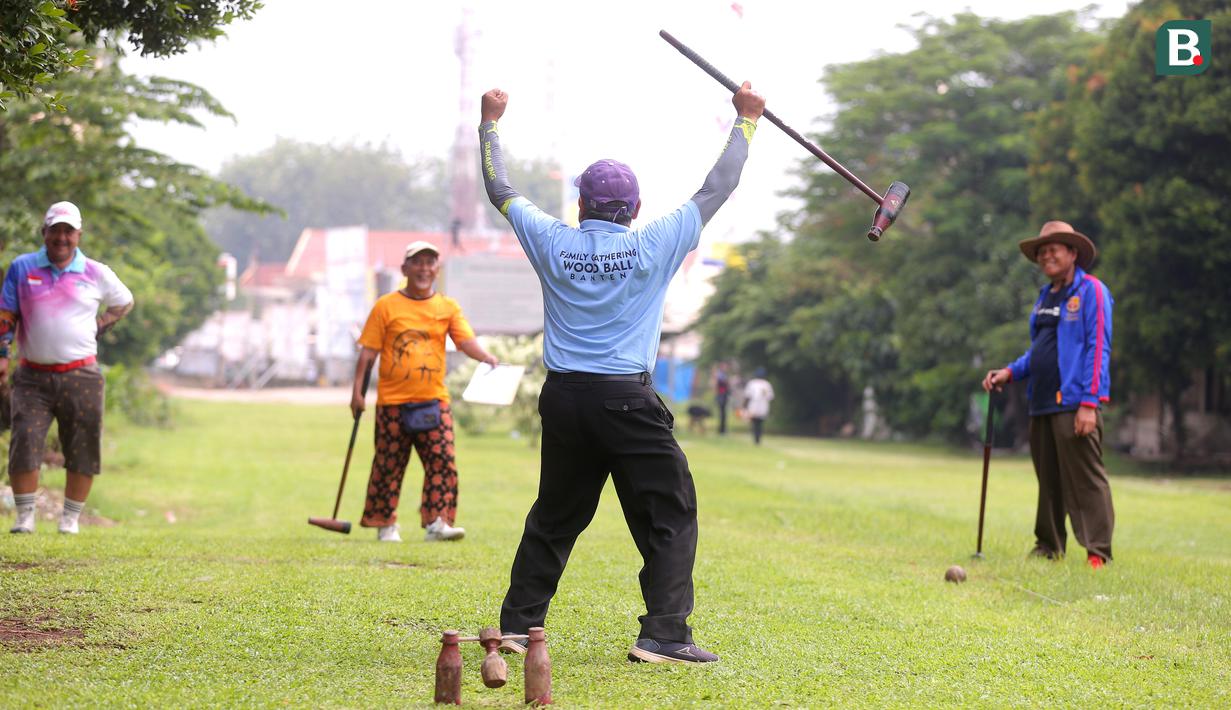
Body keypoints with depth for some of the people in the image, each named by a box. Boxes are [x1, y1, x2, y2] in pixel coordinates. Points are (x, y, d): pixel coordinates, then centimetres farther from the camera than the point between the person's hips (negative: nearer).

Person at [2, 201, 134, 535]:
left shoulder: (96, 273, 4)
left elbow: (124, 302, 20)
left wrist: (98, 328, 7)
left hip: (81, 377, 0)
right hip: (32, 376, 0)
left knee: (82, 451, 2)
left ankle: (70, 519, 13)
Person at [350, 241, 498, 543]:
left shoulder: (448, 307, 7)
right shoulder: (386, 306, 2)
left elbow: (466, 340, -6)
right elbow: (369, 351, 2)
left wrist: (487, 358, -27)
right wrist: (357, 391, -4)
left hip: (434, 400, 2)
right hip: (393, 402, -1)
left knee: (442, 461, -8)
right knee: (389, 464, 3)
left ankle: (436, 522, -6)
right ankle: (385, 524, 14)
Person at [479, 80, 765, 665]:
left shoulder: (553, 243, 4)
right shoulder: (654, 246, -2)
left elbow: (500, 192, 18)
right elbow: (716, 189, 7)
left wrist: (490, 123, 30)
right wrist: (745, 120, 18)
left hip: (562, 398, 4)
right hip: (627, 400, -4)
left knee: (554, 518, 17)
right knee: (671, 515, 1)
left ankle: (516, 626, 19)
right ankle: (664, 634, -9)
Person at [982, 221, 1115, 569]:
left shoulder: (1091, 291, -4)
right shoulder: (1045, 295, 20)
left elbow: (1097, 349, -11)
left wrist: (1089, 402, -18)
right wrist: (1009, 373, 11)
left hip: (1075, 404, -8)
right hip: (1042, 403, 8)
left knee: (1085, 478, -10)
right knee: (1048, 478, 13)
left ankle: (1098, 552, -10)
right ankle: (1048, 547, 21)